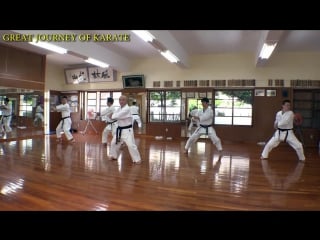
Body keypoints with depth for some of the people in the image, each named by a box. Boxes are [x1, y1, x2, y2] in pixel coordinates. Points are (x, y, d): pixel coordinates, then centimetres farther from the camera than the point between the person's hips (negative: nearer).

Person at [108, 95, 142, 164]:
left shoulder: (127, 109, -20)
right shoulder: (120, 109, 10)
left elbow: (117, 116, -27)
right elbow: (115, 114, 11)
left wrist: (112, 116, -8)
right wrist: (113, 116, -12)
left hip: (127, 130, -9)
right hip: (119, 130, 9)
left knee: (131, 145, -14)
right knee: (114, 142, 16)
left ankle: (137, 159, -1)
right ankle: (114, 156, 37)